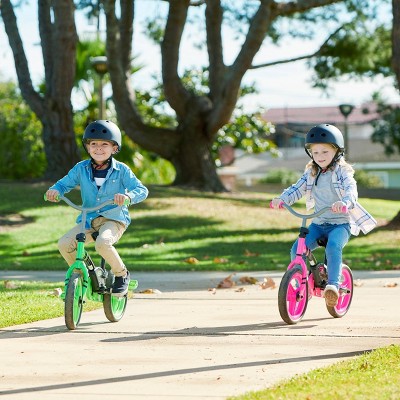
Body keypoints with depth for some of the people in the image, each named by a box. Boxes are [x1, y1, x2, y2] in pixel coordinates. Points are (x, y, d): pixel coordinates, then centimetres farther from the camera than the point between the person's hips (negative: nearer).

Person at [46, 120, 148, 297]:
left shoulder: (121, 170, -4)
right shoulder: (81, 169, 4)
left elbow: (142, 190, -7)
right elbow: (65, 183, 12)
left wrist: (128, 196, -30)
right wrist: (55, 190, -13)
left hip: (114, 218, -4)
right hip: (88, 220, 4)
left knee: (103, 243, -36)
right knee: (64, 244, -19)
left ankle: (121, 274, -9)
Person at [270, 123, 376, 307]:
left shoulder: (342, 172, -6)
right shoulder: (311, 173, 10)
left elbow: (351, 189, -22)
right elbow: (297, 189, 3)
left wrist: (345, 202, -45)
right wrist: (281, 199, -18)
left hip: (341, 223, -5)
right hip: (319, 223, 5)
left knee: (333, 247, -35)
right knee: (296, 250, -14)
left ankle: (333, 284, -33)